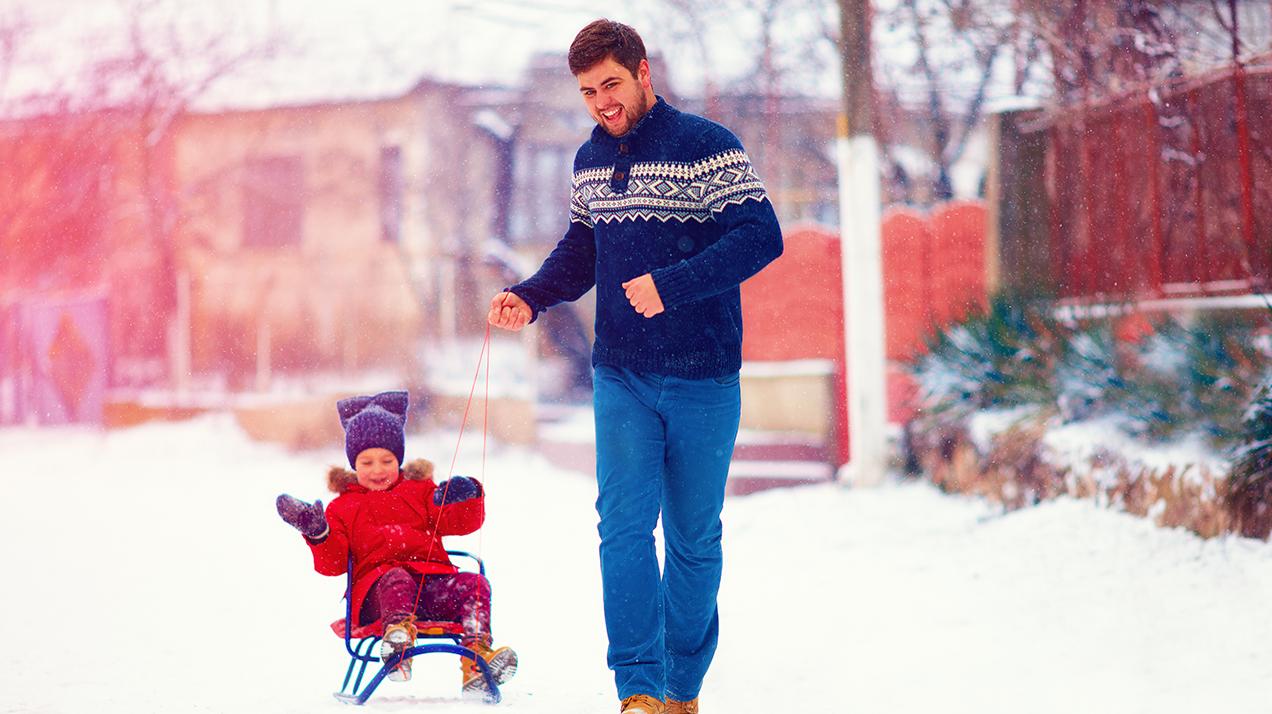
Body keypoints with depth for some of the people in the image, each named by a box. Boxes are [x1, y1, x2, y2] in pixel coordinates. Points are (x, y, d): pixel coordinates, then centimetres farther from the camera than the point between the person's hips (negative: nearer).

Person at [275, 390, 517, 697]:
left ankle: (476, 662, -41)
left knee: (474, 584, -26)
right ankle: (398, 642, -65)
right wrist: (318, 534, -9)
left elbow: (461, 522, 13)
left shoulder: (420, 491, 27)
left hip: (432, 580, 2)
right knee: (395, 580, -39)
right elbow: (333, 562, 12)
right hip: (375, 589, -2)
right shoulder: (344, 507, 24)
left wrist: (466, 499, -10)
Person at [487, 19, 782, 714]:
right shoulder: (590, 160, 10)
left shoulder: (704, 146, -9)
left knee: (692, 538, 6)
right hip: (620, 377, 4)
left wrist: (670, 286, -25)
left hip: (702, 380, -4)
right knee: (623, 523, -10)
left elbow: (761, 236, -17)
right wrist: (530, 296, 3)